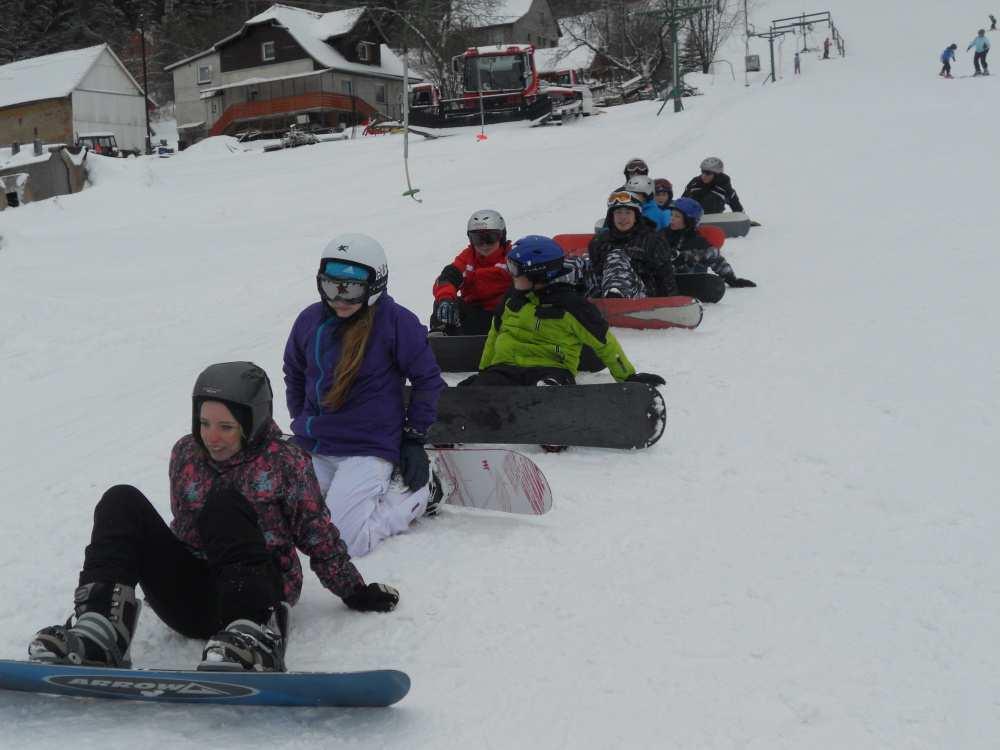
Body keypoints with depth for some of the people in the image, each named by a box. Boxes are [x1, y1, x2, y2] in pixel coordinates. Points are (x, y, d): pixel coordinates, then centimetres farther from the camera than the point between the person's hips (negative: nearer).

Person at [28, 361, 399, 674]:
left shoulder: (285, 462, -1)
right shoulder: (185, 454, 10)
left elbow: (320, 537, 4)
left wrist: (356, 593, 5)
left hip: (253, 596, -4)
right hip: (190, 599, 4)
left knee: (224, 505, -30)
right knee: (122, 502, -14)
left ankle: (255, 637, -49)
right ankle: (100, 633, -36)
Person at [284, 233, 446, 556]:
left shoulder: (396, 322, -13)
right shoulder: (310, 319, 2)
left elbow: (428, 379, -4)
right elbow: (294, 374, 19)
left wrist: (414, 438, -5)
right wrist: (303, 424, 17)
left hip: (368, 448, -6)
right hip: (311, 446, 6)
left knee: (343, 541, -16)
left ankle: (418, 495, 7)